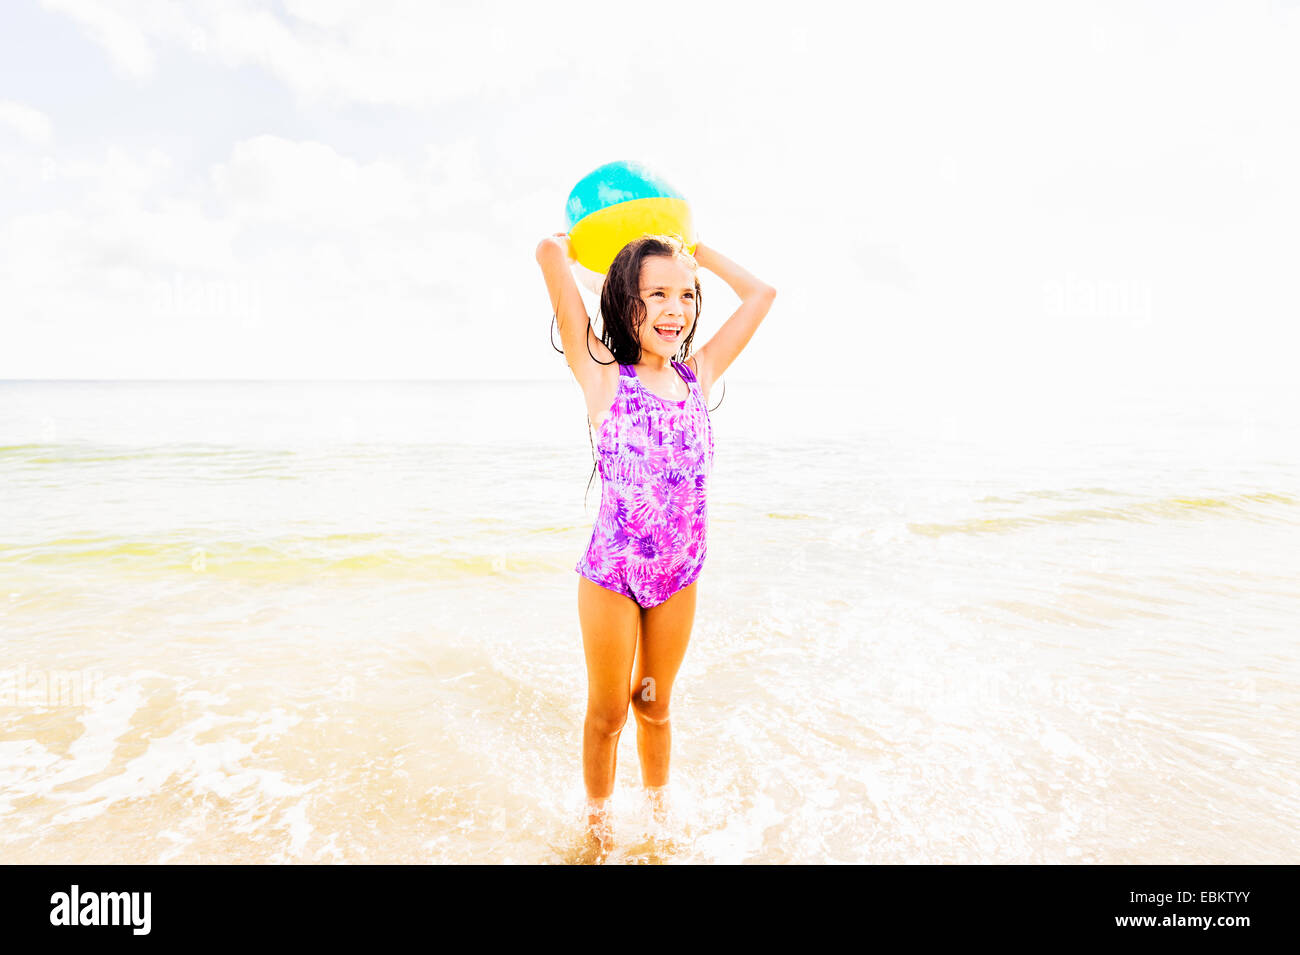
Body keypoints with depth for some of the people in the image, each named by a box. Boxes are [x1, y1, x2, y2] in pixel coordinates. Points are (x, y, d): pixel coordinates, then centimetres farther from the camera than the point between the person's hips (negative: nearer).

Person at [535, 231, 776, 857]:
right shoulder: (603, 375, -13)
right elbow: (550, 252, -19)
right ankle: (598, 824, 40)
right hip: (611, 575, -3)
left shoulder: (698, 376, 0)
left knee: (654, 706, 23)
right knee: (607, 713, 16)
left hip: (679, 577, 4)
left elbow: (761, 293, 9)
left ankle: (658, 812, 46)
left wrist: (693, 249, 12)